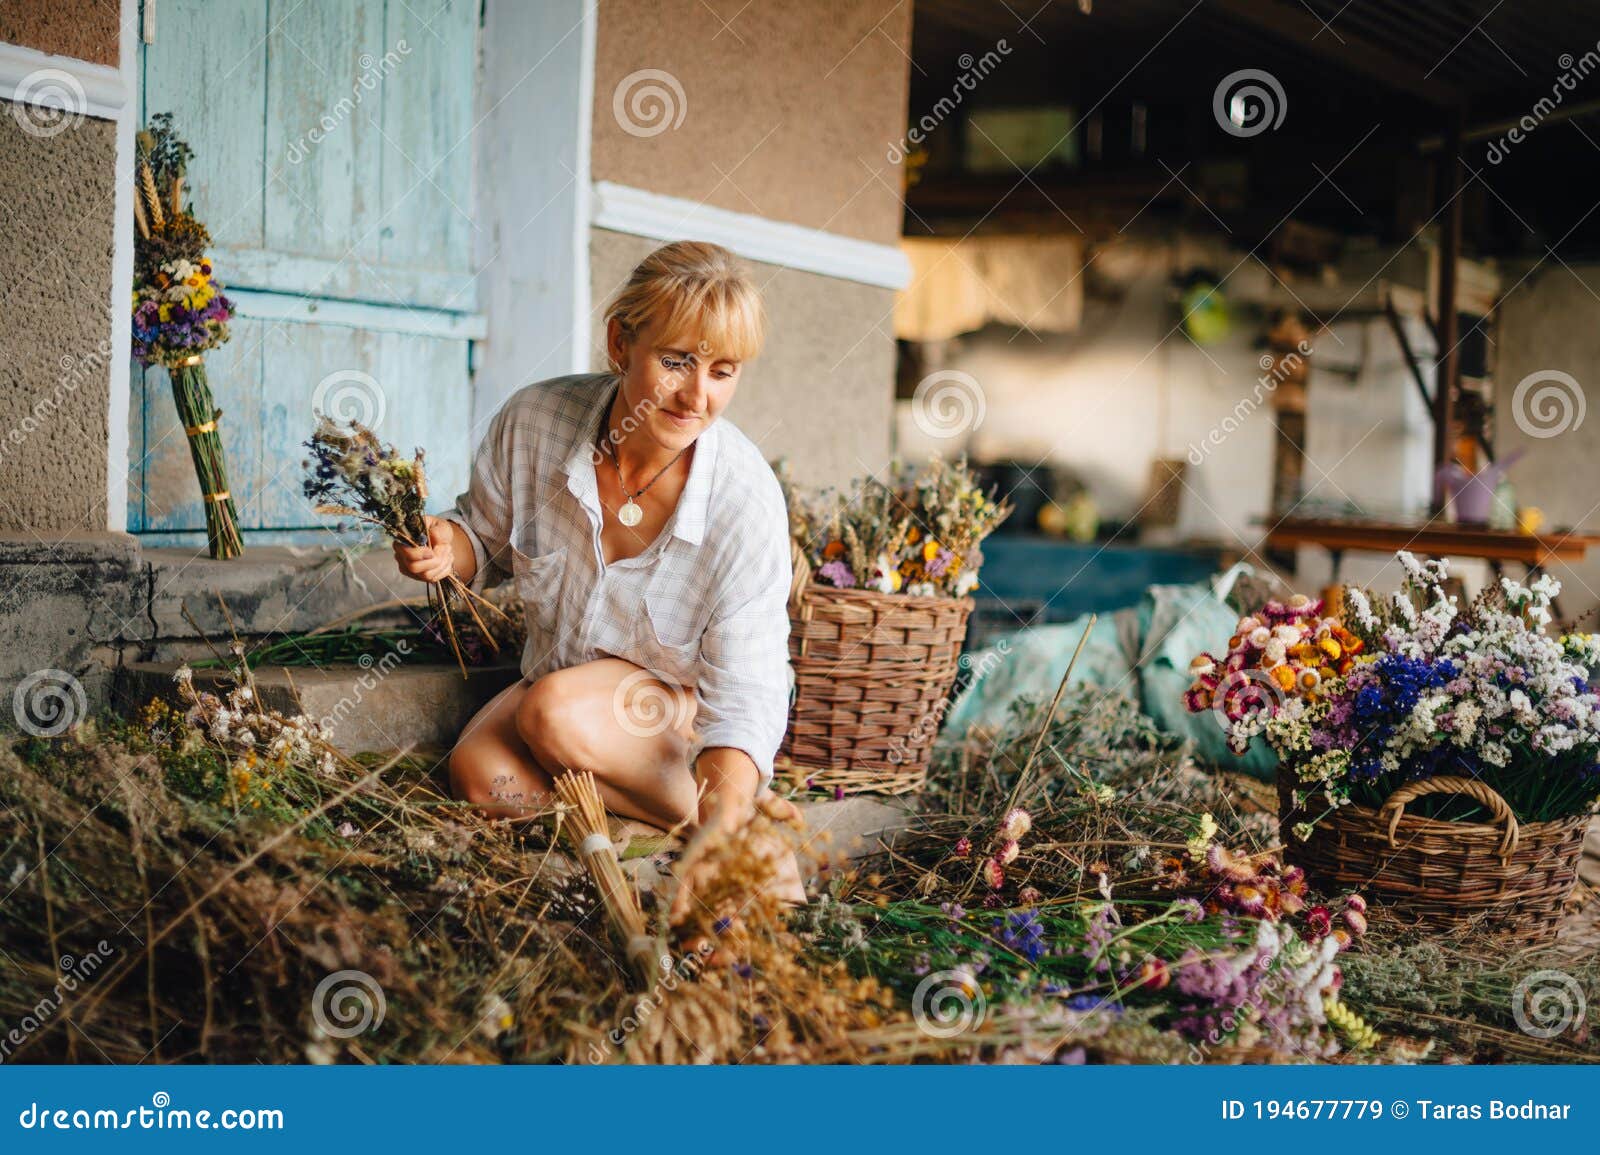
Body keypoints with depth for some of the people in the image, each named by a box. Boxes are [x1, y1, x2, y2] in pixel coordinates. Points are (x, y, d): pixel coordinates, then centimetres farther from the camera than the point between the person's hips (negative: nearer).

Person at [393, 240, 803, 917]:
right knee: (481, 775, -27)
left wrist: (714, 836, -46)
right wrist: (447, 548, -22)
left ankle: (737, 818, -17)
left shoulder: (746, 498, -27)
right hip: (563, 676, 4)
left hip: (684, 699, -4)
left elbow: (745, 693, -30)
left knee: (557, 712, -33)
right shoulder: (532, 422, -18)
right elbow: (487, 537, 4)